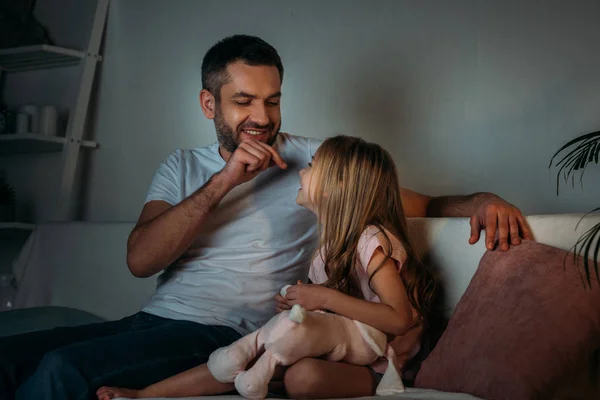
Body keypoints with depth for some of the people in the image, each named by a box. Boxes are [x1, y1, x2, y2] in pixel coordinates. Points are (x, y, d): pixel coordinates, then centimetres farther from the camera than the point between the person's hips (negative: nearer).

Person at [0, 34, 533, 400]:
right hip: (149, 321, 5)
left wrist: (480, 200, -13)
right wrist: (223, 182, -9)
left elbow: (419, 204, 9)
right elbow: (140, 260, 0)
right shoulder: (183, 168, 16)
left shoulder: (315, 161, 7)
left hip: (219, 334, -5)